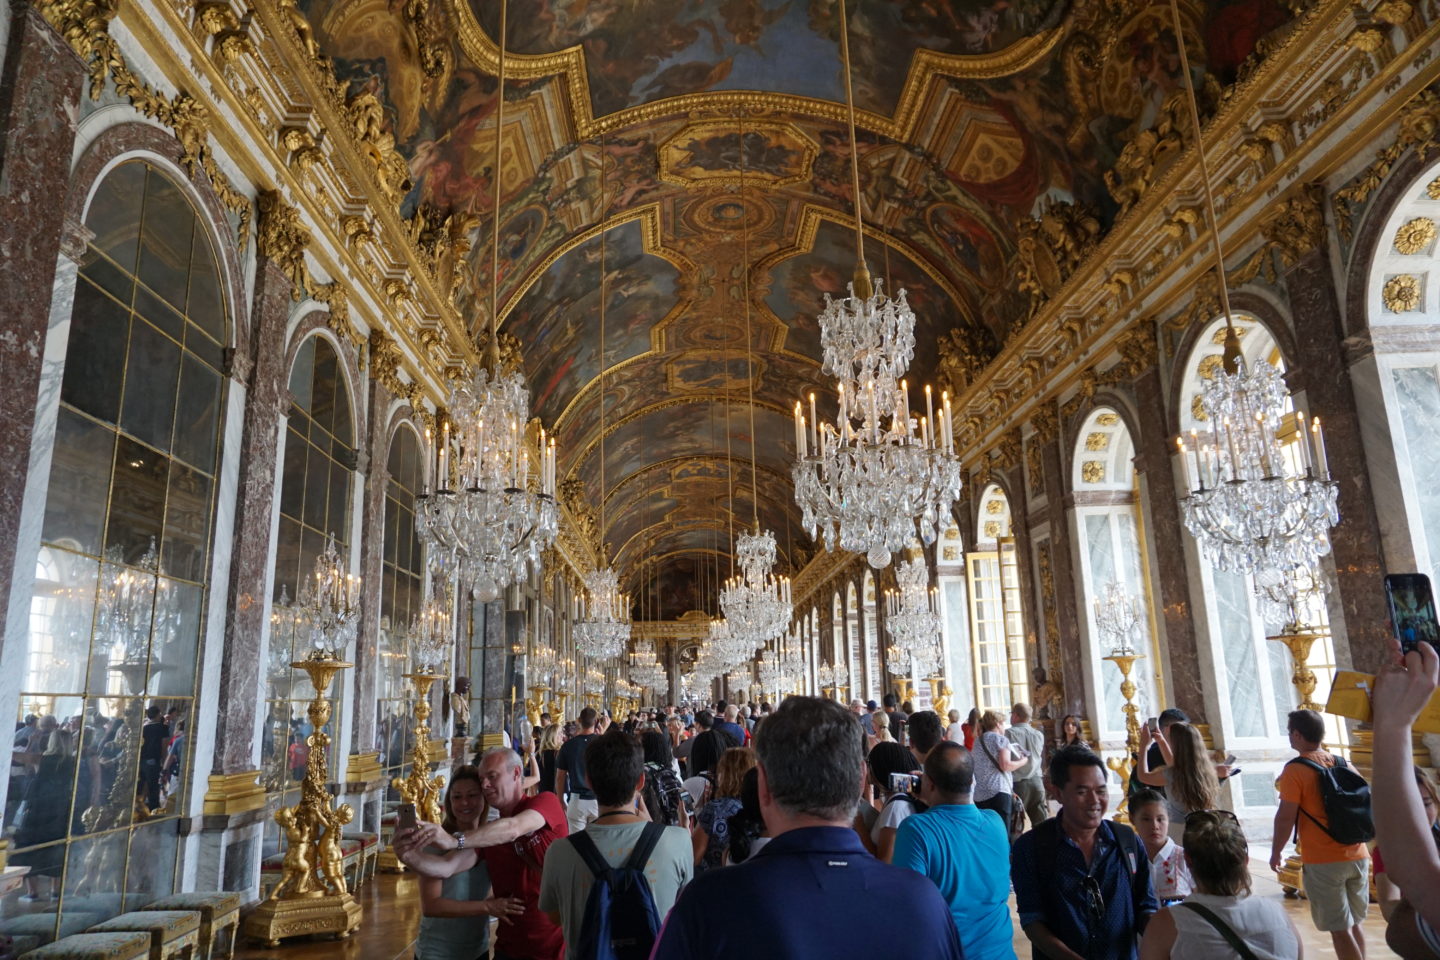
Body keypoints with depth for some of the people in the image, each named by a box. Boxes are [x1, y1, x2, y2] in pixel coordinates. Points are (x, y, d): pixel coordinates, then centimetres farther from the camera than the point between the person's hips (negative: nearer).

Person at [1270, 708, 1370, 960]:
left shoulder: (1295, 770, -12)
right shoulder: (1343, 765, 7)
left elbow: (1286, 817, -13)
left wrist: (1276, 852, 0)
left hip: (1323, 862, -6)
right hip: (1357, 856, 7)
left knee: (1340, 929, 0)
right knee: (1355, 924, 17)